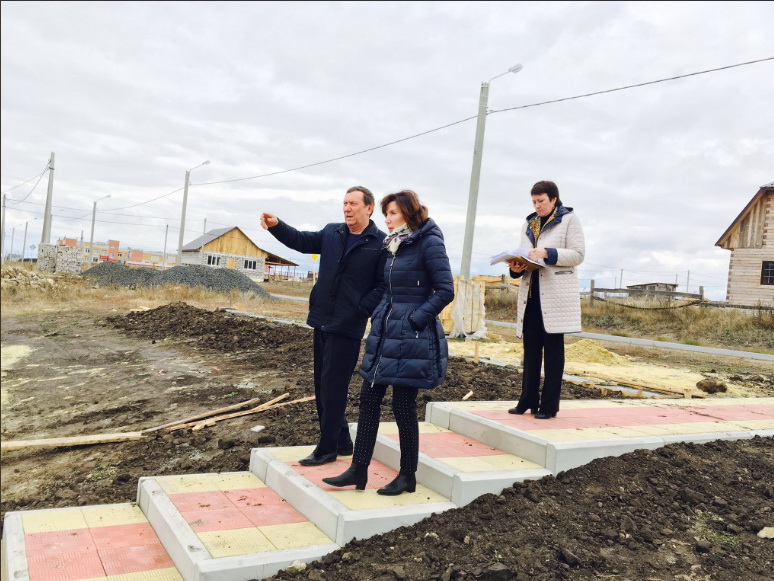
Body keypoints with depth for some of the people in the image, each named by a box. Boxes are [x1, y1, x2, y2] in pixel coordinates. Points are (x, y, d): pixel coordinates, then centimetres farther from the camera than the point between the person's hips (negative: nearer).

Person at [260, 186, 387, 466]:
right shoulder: (331, 233, 10)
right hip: (321, 320, 7)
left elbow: (384, 285, -10)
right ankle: (341, 441, 27)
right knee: (322, 385, 13)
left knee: (333, 386, -3)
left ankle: (327, 448, 11)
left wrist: (361, 309, -16)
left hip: (348, 327, -7)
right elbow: (301, 241, 10)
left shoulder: (381, 243, -8)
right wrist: (277, 225, -6)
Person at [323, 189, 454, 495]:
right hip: (385, 333, 8)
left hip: (411, 340, -8)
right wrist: (378, 315, 9)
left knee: (403, 406, 1)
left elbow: (445, 290, -15)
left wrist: (415, 319, -17)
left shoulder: (429, 243, -10)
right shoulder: (395, 245, 14)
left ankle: (407, 476, 18)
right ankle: (359, 470, 18)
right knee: (369, 399, 8)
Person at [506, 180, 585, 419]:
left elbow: (578, 254, -7)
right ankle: (528, 400, 13)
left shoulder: (569, 219, 2)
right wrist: (516, 267, -5)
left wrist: (548, 253, -19)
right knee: (531, 348, 6)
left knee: (553, 349, 0)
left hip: (556, 294, -5)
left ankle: (549, 405, 5)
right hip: (531, 292, 5)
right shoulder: (529, 224, 17)